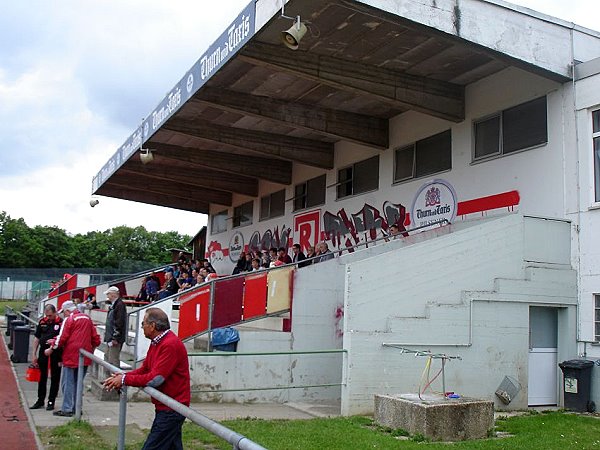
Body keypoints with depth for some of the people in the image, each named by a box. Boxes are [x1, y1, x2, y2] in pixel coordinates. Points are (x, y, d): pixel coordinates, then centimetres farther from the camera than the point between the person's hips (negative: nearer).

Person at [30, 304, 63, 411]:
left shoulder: (61, 323, -10)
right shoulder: (42, 322, 6)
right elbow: (37, 338, 13)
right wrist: (34, 354, 11)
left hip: (56, 353, -5)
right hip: (43, 351, 5)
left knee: (55, 378, 5)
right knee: (42, 377, 13)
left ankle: (51, 401, 15)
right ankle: (40, 400, 24)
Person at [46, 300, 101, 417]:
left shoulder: (69, 319, -7)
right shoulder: (87, 318, 12)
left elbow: (62, 338, -11)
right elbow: (96, 338, 13)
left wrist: (51, 349, 2)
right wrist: (91, 349, 27)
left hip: (71, 356, -6)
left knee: (68, 383, 1)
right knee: (78, 382, 15)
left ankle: (67, 409, 0)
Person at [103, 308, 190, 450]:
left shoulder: (171, 345, -21)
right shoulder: (157, 343, 12)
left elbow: (155, 378, -24)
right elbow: (144, 369, 13)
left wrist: (125, 380, -15)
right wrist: (122, 376, -4)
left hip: (171, 410, -10)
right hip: (169, 407, 10)